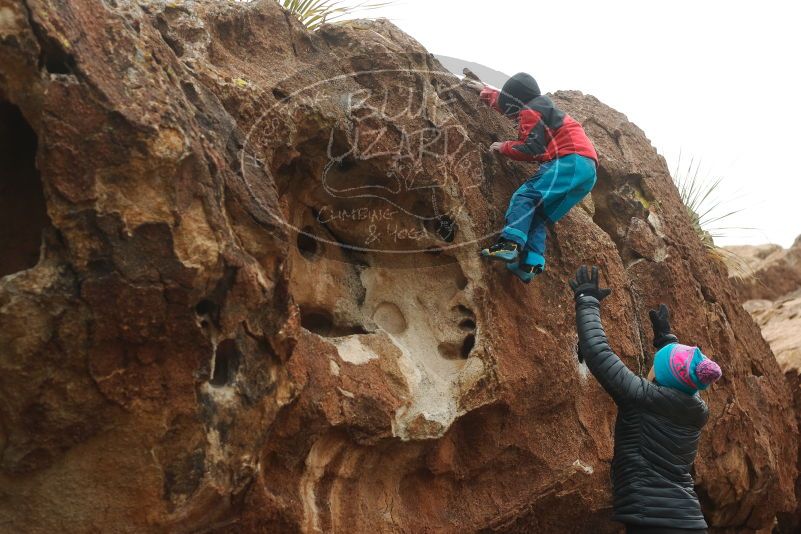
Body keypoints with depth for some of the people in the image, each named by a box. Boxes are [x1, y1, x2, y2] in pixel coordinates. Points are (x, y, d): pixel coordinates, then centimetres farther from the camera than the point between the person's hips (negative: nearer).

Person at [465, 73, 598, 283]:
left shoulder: (530, 112, 0)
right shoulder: (541, 107, 31)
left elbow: (531, 149, -10)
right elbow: (506, 102, 49)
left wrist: (504, 147, 6)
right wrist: (485, 91, 59)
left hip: (570, 162, -9)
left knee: (524, 196, -17)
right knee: (536, 215, 8)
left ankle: (510, 244, -35)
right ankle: (531, 264, -7)